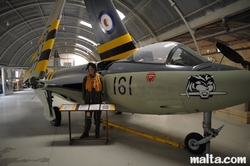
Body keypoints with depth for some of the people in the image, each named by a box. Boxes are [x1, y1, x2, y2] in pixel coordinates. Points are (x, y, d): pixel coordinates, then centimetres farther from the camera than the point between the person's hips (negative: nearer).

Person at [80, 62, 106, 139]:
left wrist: (103, 100, -4)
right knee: (87, 116, 5)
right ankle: (86, 132, 17)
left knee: (97, 116, 9)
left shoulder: (100, 77, -1)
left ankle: (97, 132, 22)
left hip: (98, 100, -1)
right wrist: (83, 99, 2)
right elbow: (83, 89, 7)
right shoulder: (86, 78, 4)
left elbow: (103, 89, -1)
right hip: (88, 99, 1)